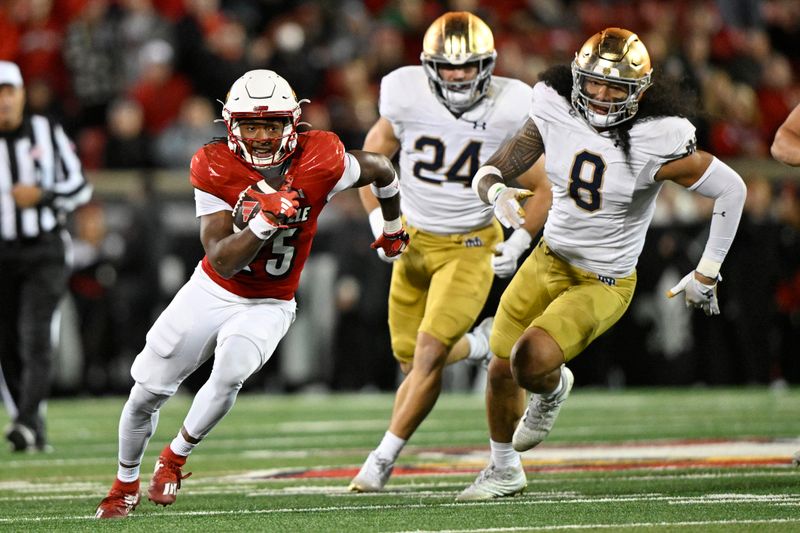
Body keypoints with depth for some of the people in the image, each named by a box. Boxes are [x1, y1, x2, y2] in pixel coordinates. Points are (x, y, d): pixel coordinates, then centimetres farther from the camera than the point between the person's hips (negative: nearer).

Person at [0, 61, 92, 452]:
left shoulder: (47, 133, 3)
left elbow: (80, 188, 3)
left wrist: (41, 195, -14)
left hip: (44, 252, -1)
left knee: (36, 336, -15)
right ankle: (35, 433, 13)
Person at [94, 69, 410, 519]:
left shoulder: (319, 162, -21)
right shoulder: (216, 169, -20)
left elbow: (381, 170, 1)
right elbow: (223, 261, -23)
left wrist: (394, 226, 19)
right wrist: (263, 222, -40)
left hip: (268, 307, -1)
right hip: (213, 292, 1)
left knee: (230, 372, -31)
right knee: (147, 393, 6)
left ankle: (176, 457, -5)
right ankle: (126, 484, 33)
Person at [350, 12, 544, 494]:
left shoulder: (510, 110, -14)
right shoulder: (408, 97, -12)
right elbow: (372, 159, 5)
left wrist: (518, 243, -12)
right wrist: (380, 224, -6)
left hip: (472, 247, -3)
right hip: (414, 242, 3)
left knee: (428, 354, -16)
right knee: (411, 359, 8)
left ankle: (385, 457, -4)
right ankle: (480, 343, 39)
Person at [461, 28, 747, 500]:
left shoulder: (657, 143, -24)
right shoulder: (557, 115, -11)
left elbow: (731, 190, -14)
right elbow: (490, 173, -4)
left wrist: (707, 274, -8)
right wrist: (496, 192, -30)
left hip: (604, 283, -5)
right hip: (550, 260, 5)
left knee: (533, 360, -26)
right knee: (502, 370, 14)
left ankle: (553, 389, 14)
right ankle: (502, 469, 43)